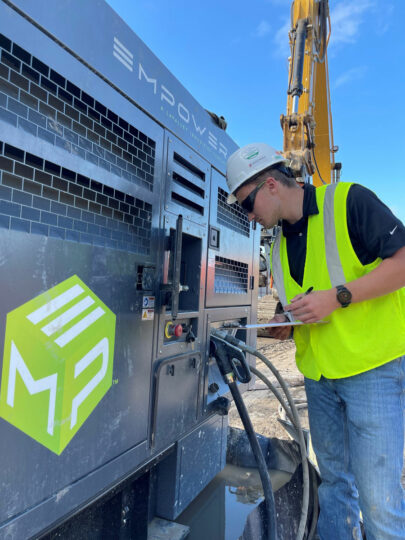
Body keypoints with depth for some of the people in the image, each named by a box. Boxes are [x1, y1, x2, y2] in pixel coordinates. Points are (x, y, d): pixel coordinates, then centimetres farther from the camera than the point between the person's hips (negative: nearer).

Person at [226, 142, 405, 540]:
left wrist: (339, 296, -20)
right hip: (319, 375, 7)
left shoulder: (348, 201, -9)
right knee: (334, 479, 17)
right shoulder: (281, 244, 13)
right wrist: (285, 325, 2)